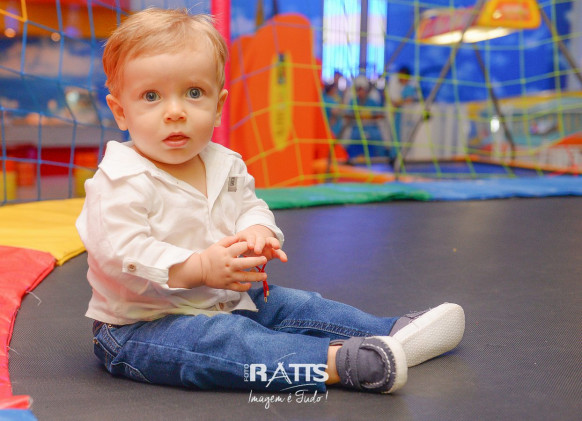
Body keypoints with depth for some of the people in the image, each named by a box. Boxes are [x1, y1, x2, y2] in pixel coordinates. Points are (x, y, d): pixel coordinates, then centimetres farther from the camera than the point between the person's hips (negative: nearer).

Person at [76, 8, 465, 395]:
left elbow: (250, 206, 16)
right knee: (218, 339, -33)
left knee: (293, 305, 0)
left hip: (225, 302, 8)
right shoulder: (121, 181, -21)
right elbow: (122, 253, -27)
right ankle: (340, 362, -42)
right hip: (142, 324, -8)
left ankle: (392, 331, 4)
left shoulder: (225, 165, 4)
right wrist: (199, 268, -33)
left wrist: (257, 232, -9)